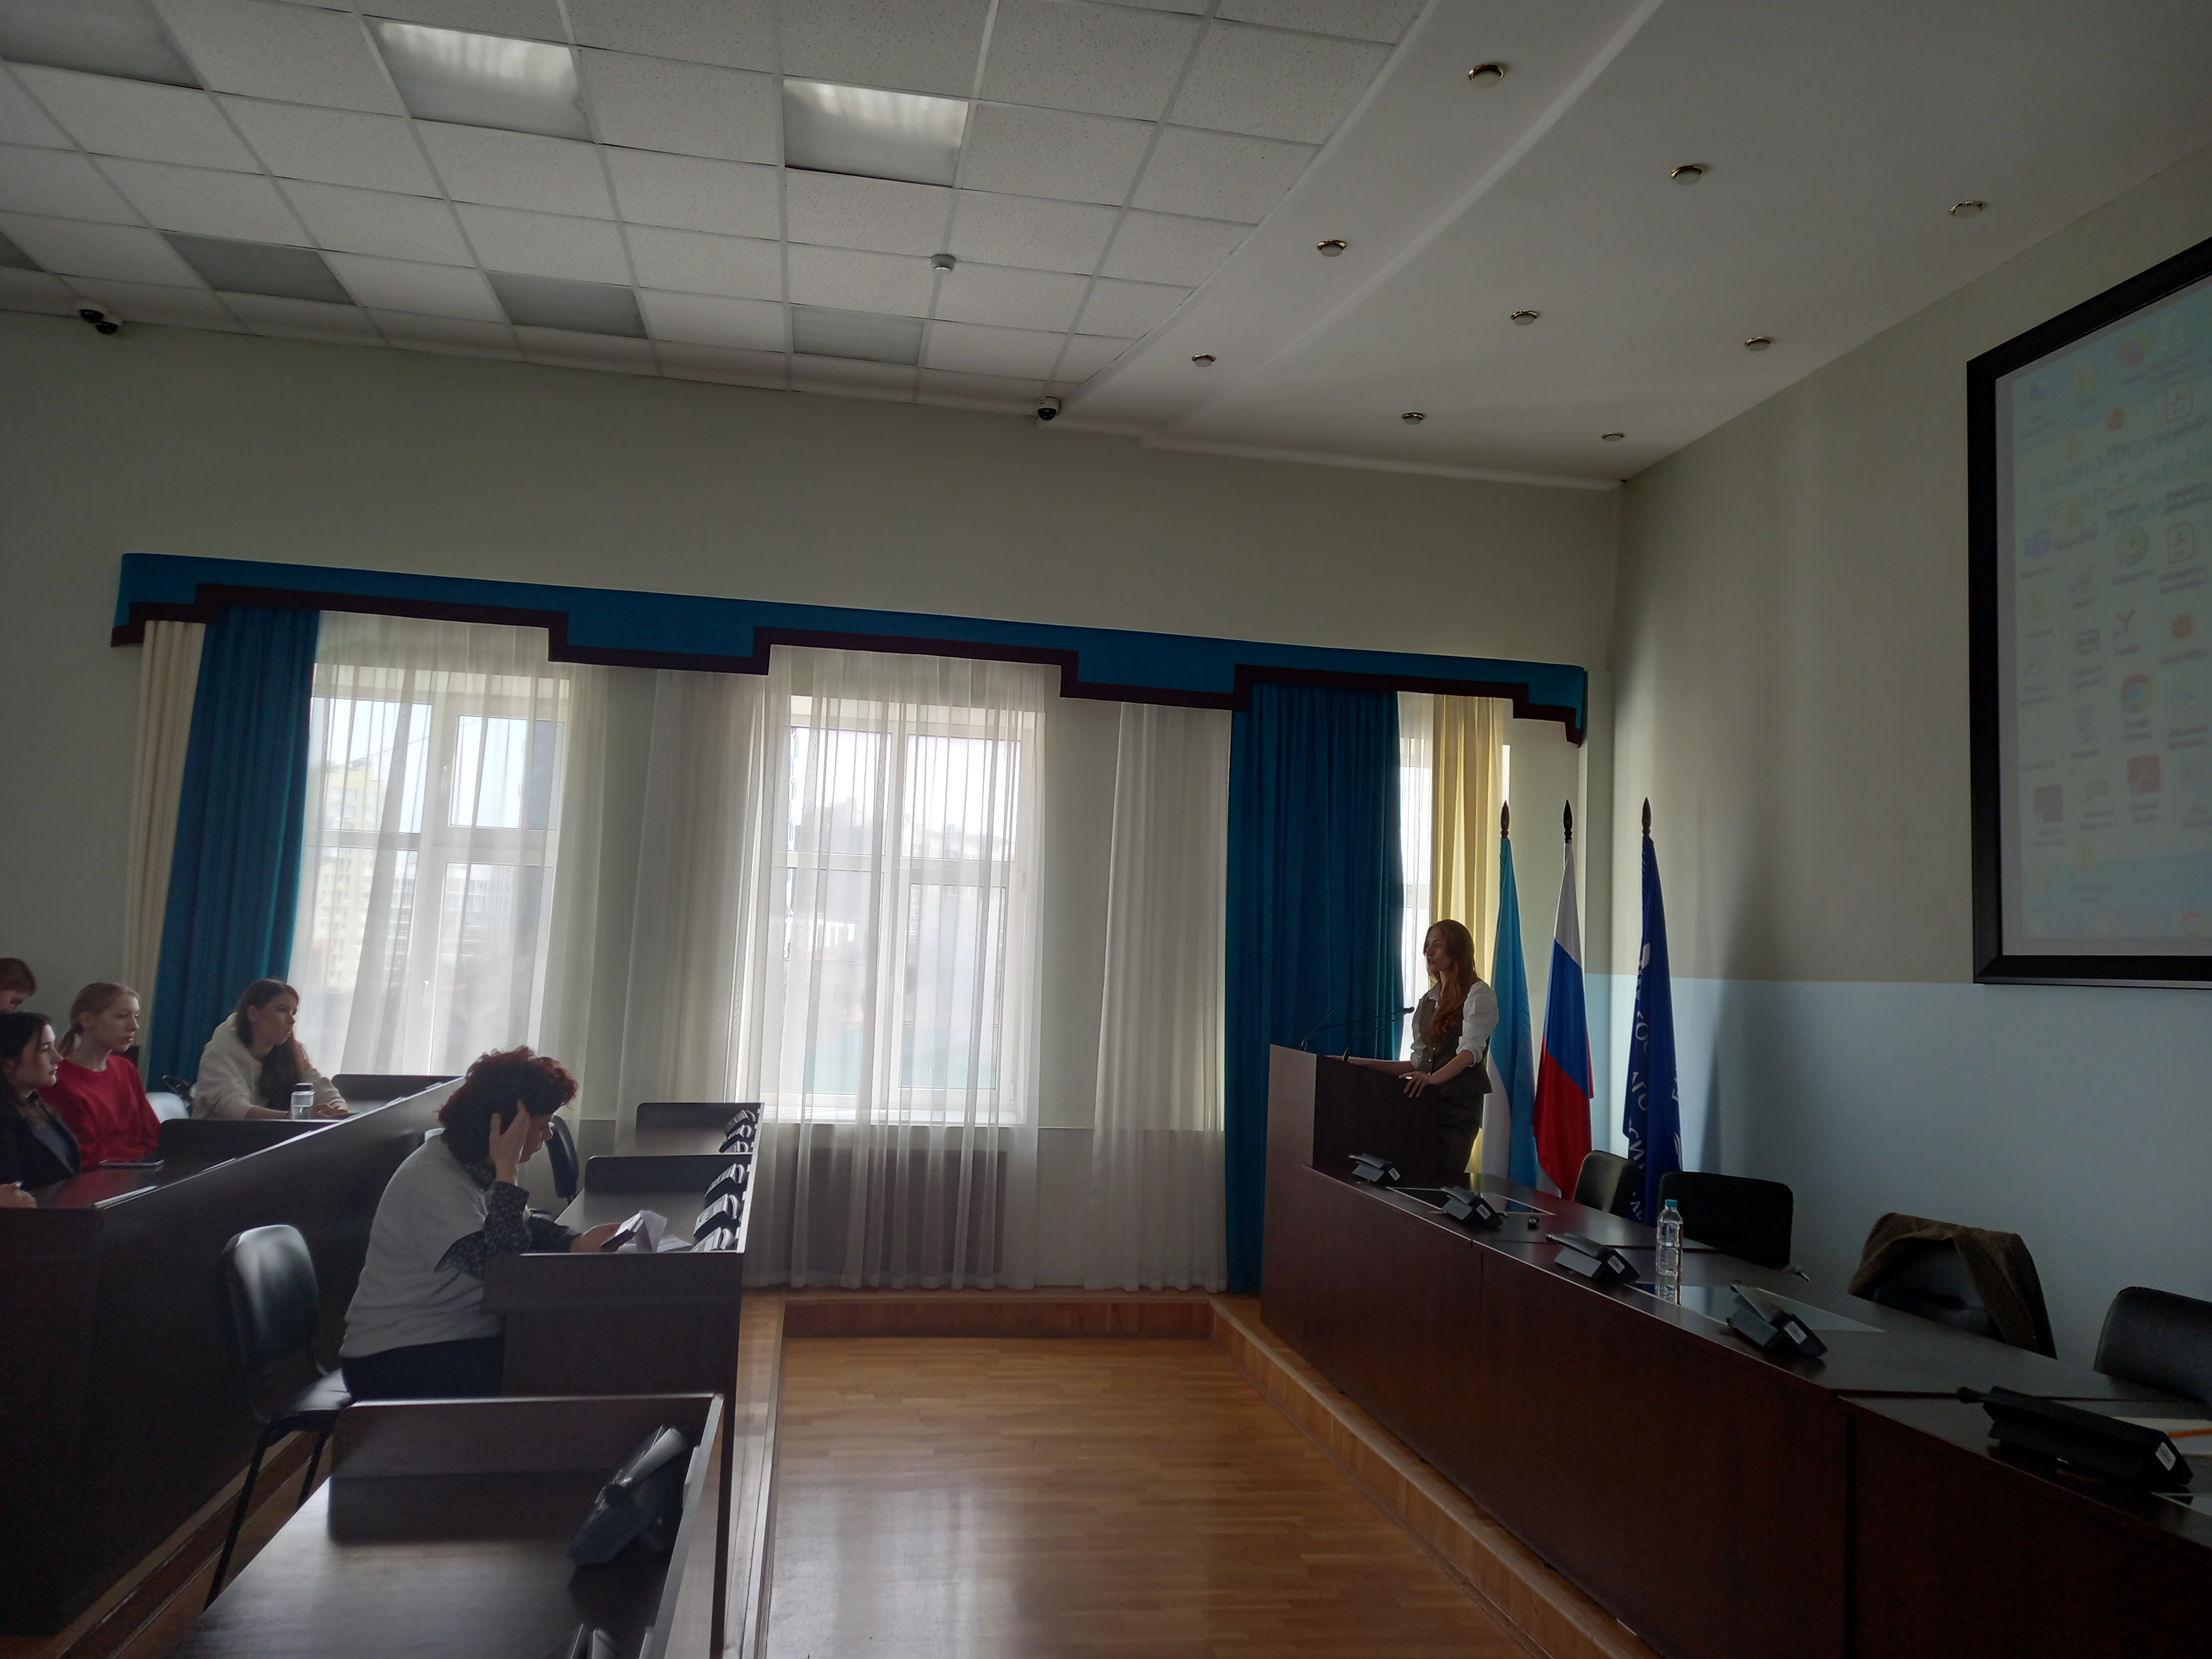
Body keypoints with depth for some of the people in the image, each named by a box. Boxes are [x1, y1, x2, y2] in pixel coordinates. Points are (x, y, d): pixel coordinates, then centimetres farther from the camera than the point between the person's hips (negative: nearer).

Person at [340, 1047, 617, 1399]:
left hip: (465, 1335, 9)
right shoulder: (434, 1181, -24)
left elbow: (525, 1226, 14)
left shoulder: (477, 1165, 3)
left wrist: (578, 1243, -6)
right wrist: (507, 1171, -29)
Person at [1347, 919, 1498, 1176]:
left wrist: (1434, 1078, -37)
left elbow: (1470, 1050, -19)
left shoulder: (1478, 994, -4)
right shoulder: (1429, 999, 18)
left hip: (1459, 1103, -6)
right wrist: (1365, 1065, 9)